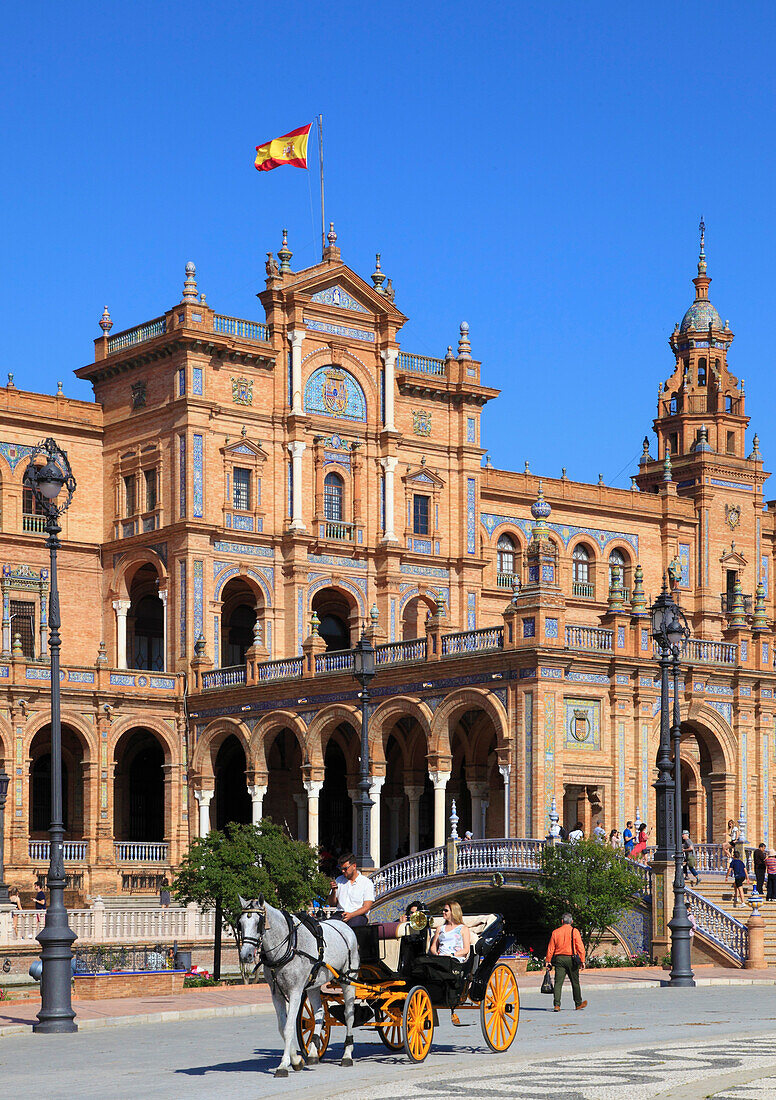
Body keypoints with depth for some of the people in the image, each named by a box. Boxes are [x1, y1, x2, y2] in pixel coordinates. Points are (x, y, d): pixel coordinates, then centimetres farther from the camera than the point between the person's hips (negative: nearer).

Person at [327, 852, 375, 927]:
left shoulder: (367, 883, 4)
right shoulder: (339, 880, 18)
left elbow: (366, 907, -5)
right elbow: (332, 903, 18)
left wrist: (351, 915, -21)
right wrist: (334, 891, -2)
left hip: (358, 915, -3)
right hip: (340, 914, 3)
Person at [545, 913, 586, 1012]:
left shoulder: (555, 932, 5)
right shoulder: (574, 931, -3)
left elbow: (550, 948, 5)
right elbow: (580, 947, -6)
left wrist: (548, 961, 10)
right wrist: (582, 961, -2)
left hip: (559, 959, 2)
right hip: (571, 959, -1)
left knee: (558, 982, -2)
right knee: (575, 982, 12)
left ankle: (556, 1004, -14)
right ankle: (578, 1004, 23)